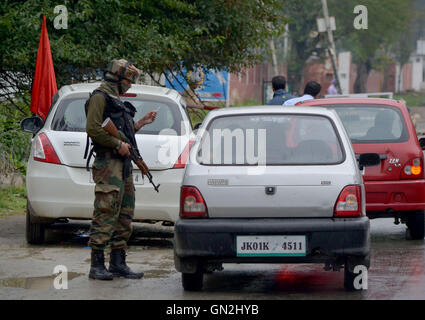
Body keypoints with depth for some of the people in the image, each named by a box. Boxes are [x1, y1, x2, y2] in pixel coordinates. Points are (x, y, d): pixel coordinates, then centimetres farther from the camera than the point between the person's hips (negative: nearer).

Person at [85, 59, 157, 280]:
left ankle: (118, 264, 14)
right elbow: (93, 129, -18)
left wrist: (141, 123, 22)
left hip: (124, 163, 10)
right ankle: (97, 266, -12)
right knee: (106, 214, -12)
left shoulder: (116, 100, 23)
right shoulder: (100, 97, -7)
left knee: (124, 216, 10)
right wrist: (118, 145, -16)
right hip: (108, 164, -10)